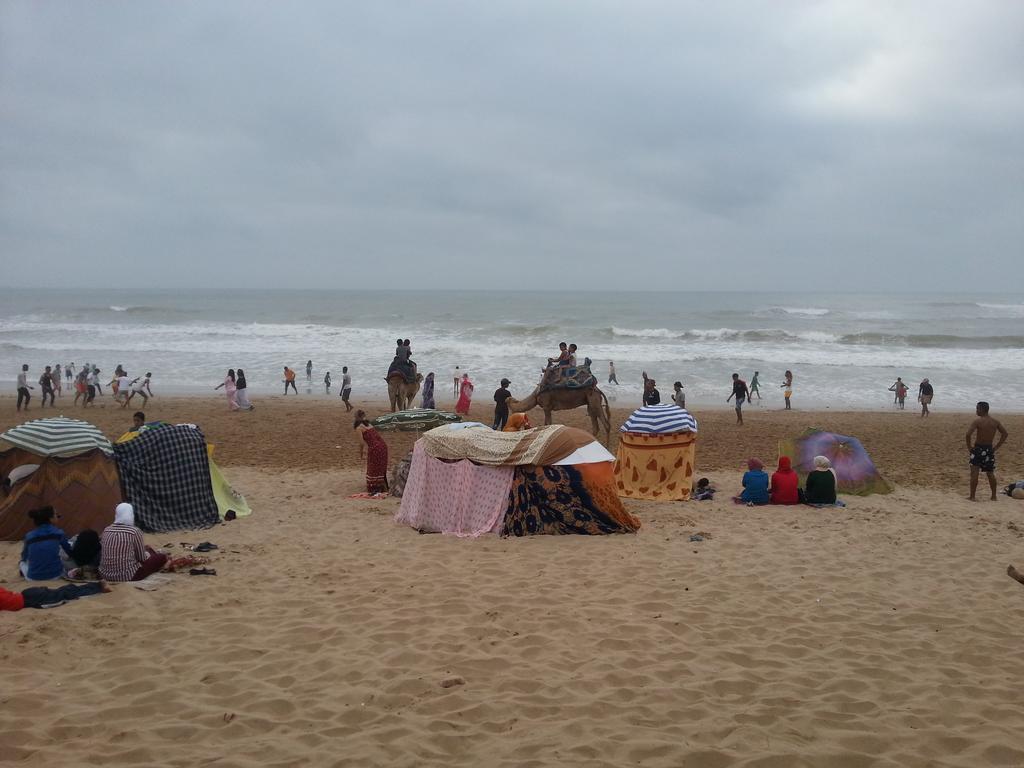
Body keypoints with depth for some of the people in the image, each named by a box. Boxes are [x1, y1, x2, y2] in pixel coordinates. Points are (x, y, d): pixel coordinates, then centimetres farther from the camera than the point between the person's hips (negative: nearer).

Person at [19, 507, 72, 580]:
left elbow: (24, 557, 15)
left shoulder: (29, 536, -2)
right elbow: (70, 551, 11)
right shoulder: (58, 533, -5)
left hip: (33, 577, 1)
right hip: (55, 575, -1)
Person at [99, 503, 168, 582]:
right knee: (162, 557, 10)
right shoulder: (134, 531, -13)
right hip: (127, 577, -7)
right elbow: (142, 558, -3)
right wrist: (148, 554, 22)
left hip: (105, 575, 7)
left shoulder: (106, 530, 3)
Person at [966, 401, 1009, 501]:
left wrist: (969, 446, -10)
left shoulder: (977, 421, -14)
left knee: (974, 473, -2)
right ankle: (994, 496, 21)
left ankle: (972, 496, -2)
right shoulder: (995, 422, 4)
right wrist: (997, 446, 8)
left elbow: (968, 434, -24)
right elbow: (1005, 434, 7)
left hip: (978, 449, -5)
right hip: (989, 450, 6)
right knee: (990, 474, 16)